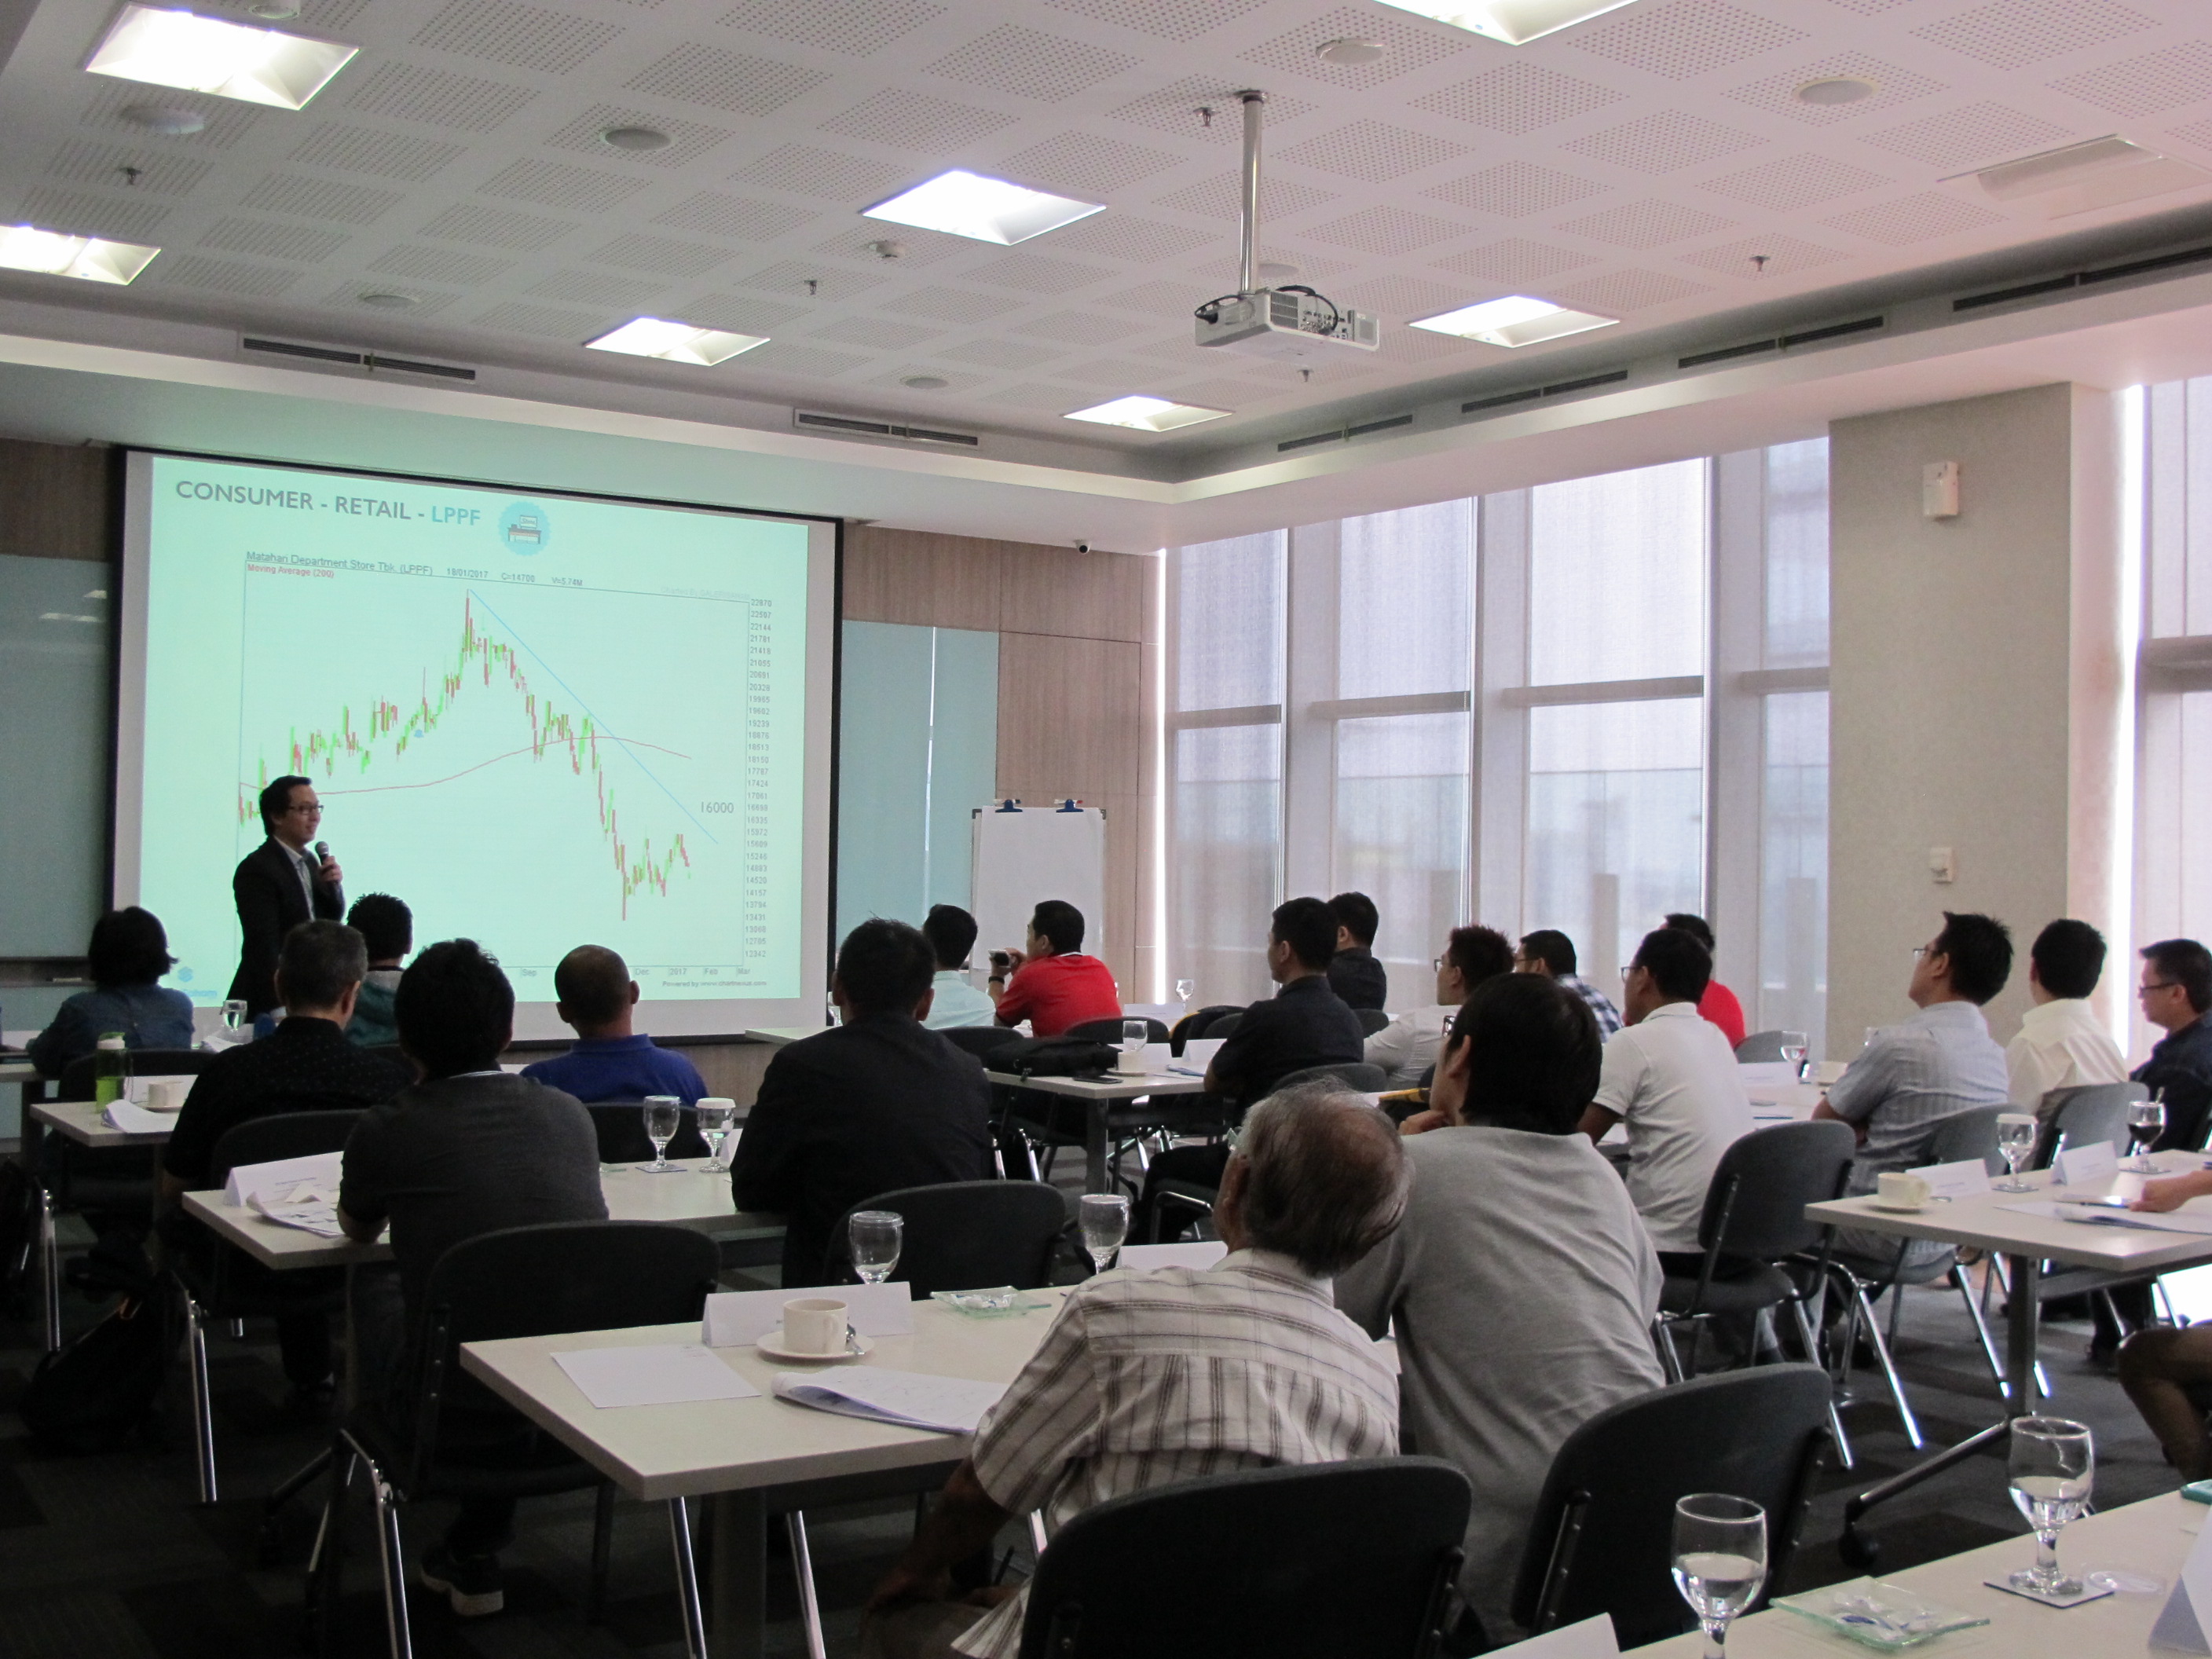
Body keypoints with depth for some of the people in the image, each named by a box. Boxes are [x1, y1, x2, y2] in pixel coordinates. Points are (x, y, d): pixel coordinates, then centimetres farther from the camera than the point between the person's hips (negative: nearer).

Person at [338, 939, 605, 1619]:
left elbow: (358, 1230, 17)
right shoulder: (568, 1112, 3)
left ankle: (475, 1561, 39)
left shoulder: (388, 1130, -6)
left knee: (370, 1322, 28)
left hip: (462, 1413, -3)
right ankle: (475, 1551, 46)